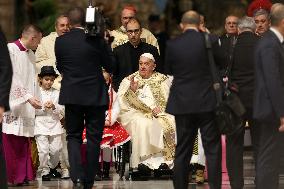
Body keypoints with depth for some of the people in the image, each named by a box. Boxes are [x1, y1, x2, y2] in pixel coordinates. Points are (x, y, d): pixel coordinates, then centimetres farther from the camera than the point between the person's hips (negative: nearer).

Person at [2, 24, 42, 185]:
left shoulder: (31, 55, 17)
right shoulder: (10, 50, -9)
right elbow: (12, 78, -16)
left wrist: (37, 100, 14)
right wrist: (29, 97, -20)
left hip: (27, 107, 8)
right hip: (12, 105, -8)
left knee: (24, 142, 6)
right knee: (12, 142, -8)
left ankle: (23, 175, 8)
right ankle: (12, 177, -5)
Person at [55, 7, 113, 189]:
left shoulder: (60, 41, -5)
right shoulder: (97, 40, -10)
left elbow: (60, 68, 7)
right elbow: (110, 66, 0)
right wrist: (105, 43, 9)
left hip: (71, 96, 1)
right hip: (95, 96, -1)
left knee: (73, 136, 10)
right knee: (93, 138, 9)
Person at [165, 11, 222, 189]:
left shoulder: (172, 45, -2)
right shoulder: (210, 41, -8)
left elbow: (169, 71, 9)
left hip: (182, 104, 2)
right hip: (207, 102, -2)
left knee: (182, 152, 9)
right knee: (213, 149, 3)